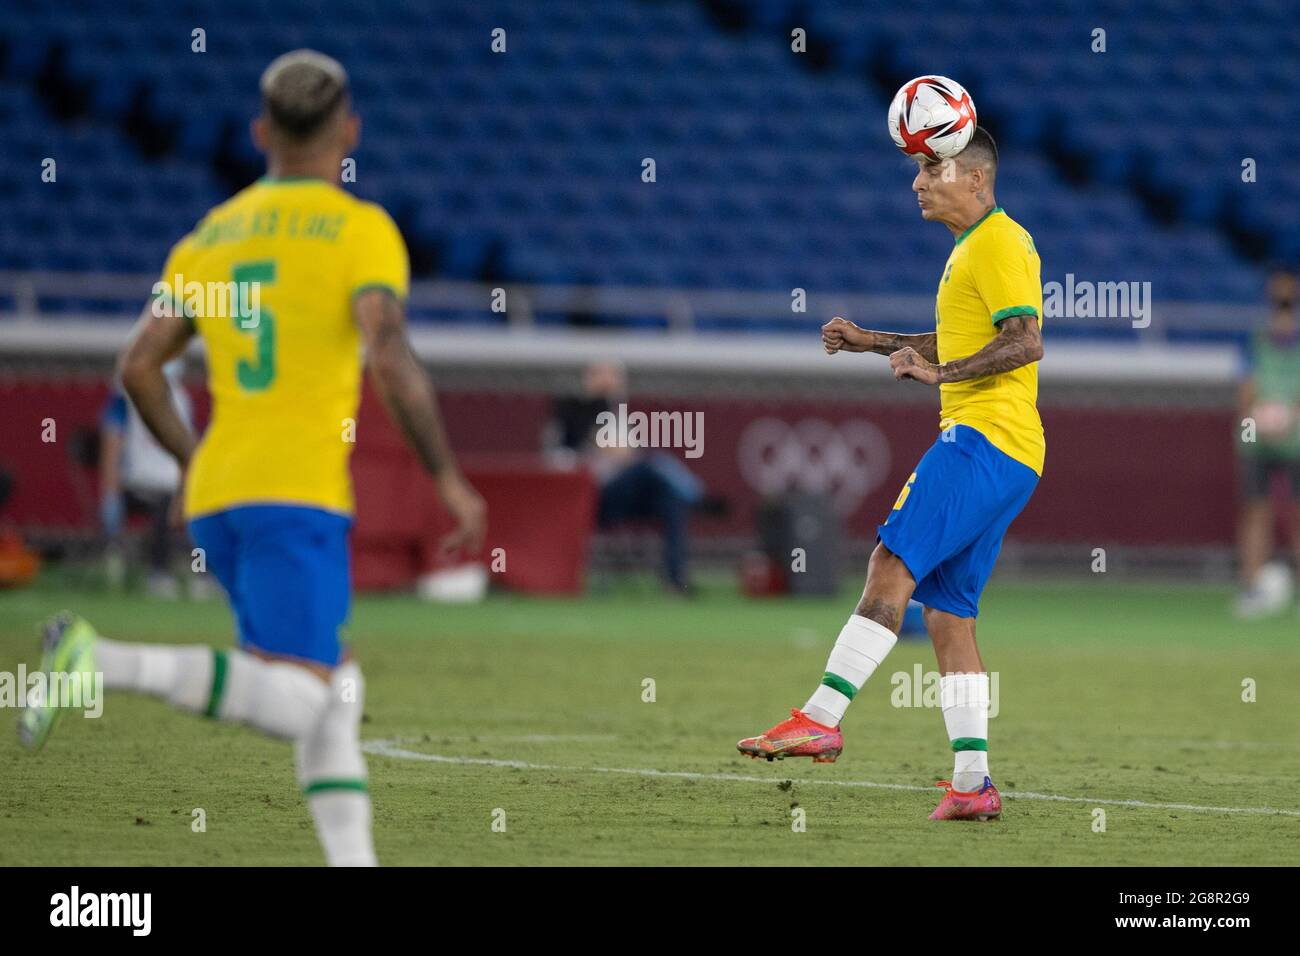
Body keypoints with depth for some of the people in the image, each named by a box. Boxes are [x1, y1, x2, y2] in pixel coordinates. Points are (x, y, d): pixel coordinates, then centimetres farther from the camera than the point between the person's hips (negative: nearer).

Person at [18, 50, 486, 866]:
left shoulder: (210, 235, 16)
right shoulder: (362, 230, -1)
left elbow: (139, 366, 12)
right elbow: (391, 361, -15)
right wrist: (450, 479, -7)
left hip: (218, 497, 7)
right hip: (300, 492, -7)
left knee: (336, 696, 14)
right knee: (295, 703, -15)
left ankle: (354, 861, 3)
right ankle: (101, 661, -28)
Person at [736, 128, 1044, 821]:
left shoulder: (1000, 244, -8)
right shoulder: (972, 247, 24)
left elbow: (1024, 341, -20)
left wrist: (939, 373, -26)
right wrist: (872, 342, 30)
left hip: (985, 438, -11)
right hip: (1004, 452, 11)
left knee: (892, 562, -19)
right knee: (947, 610, 7)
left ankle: (822, 719, -27)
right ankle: (972, 784, 4)